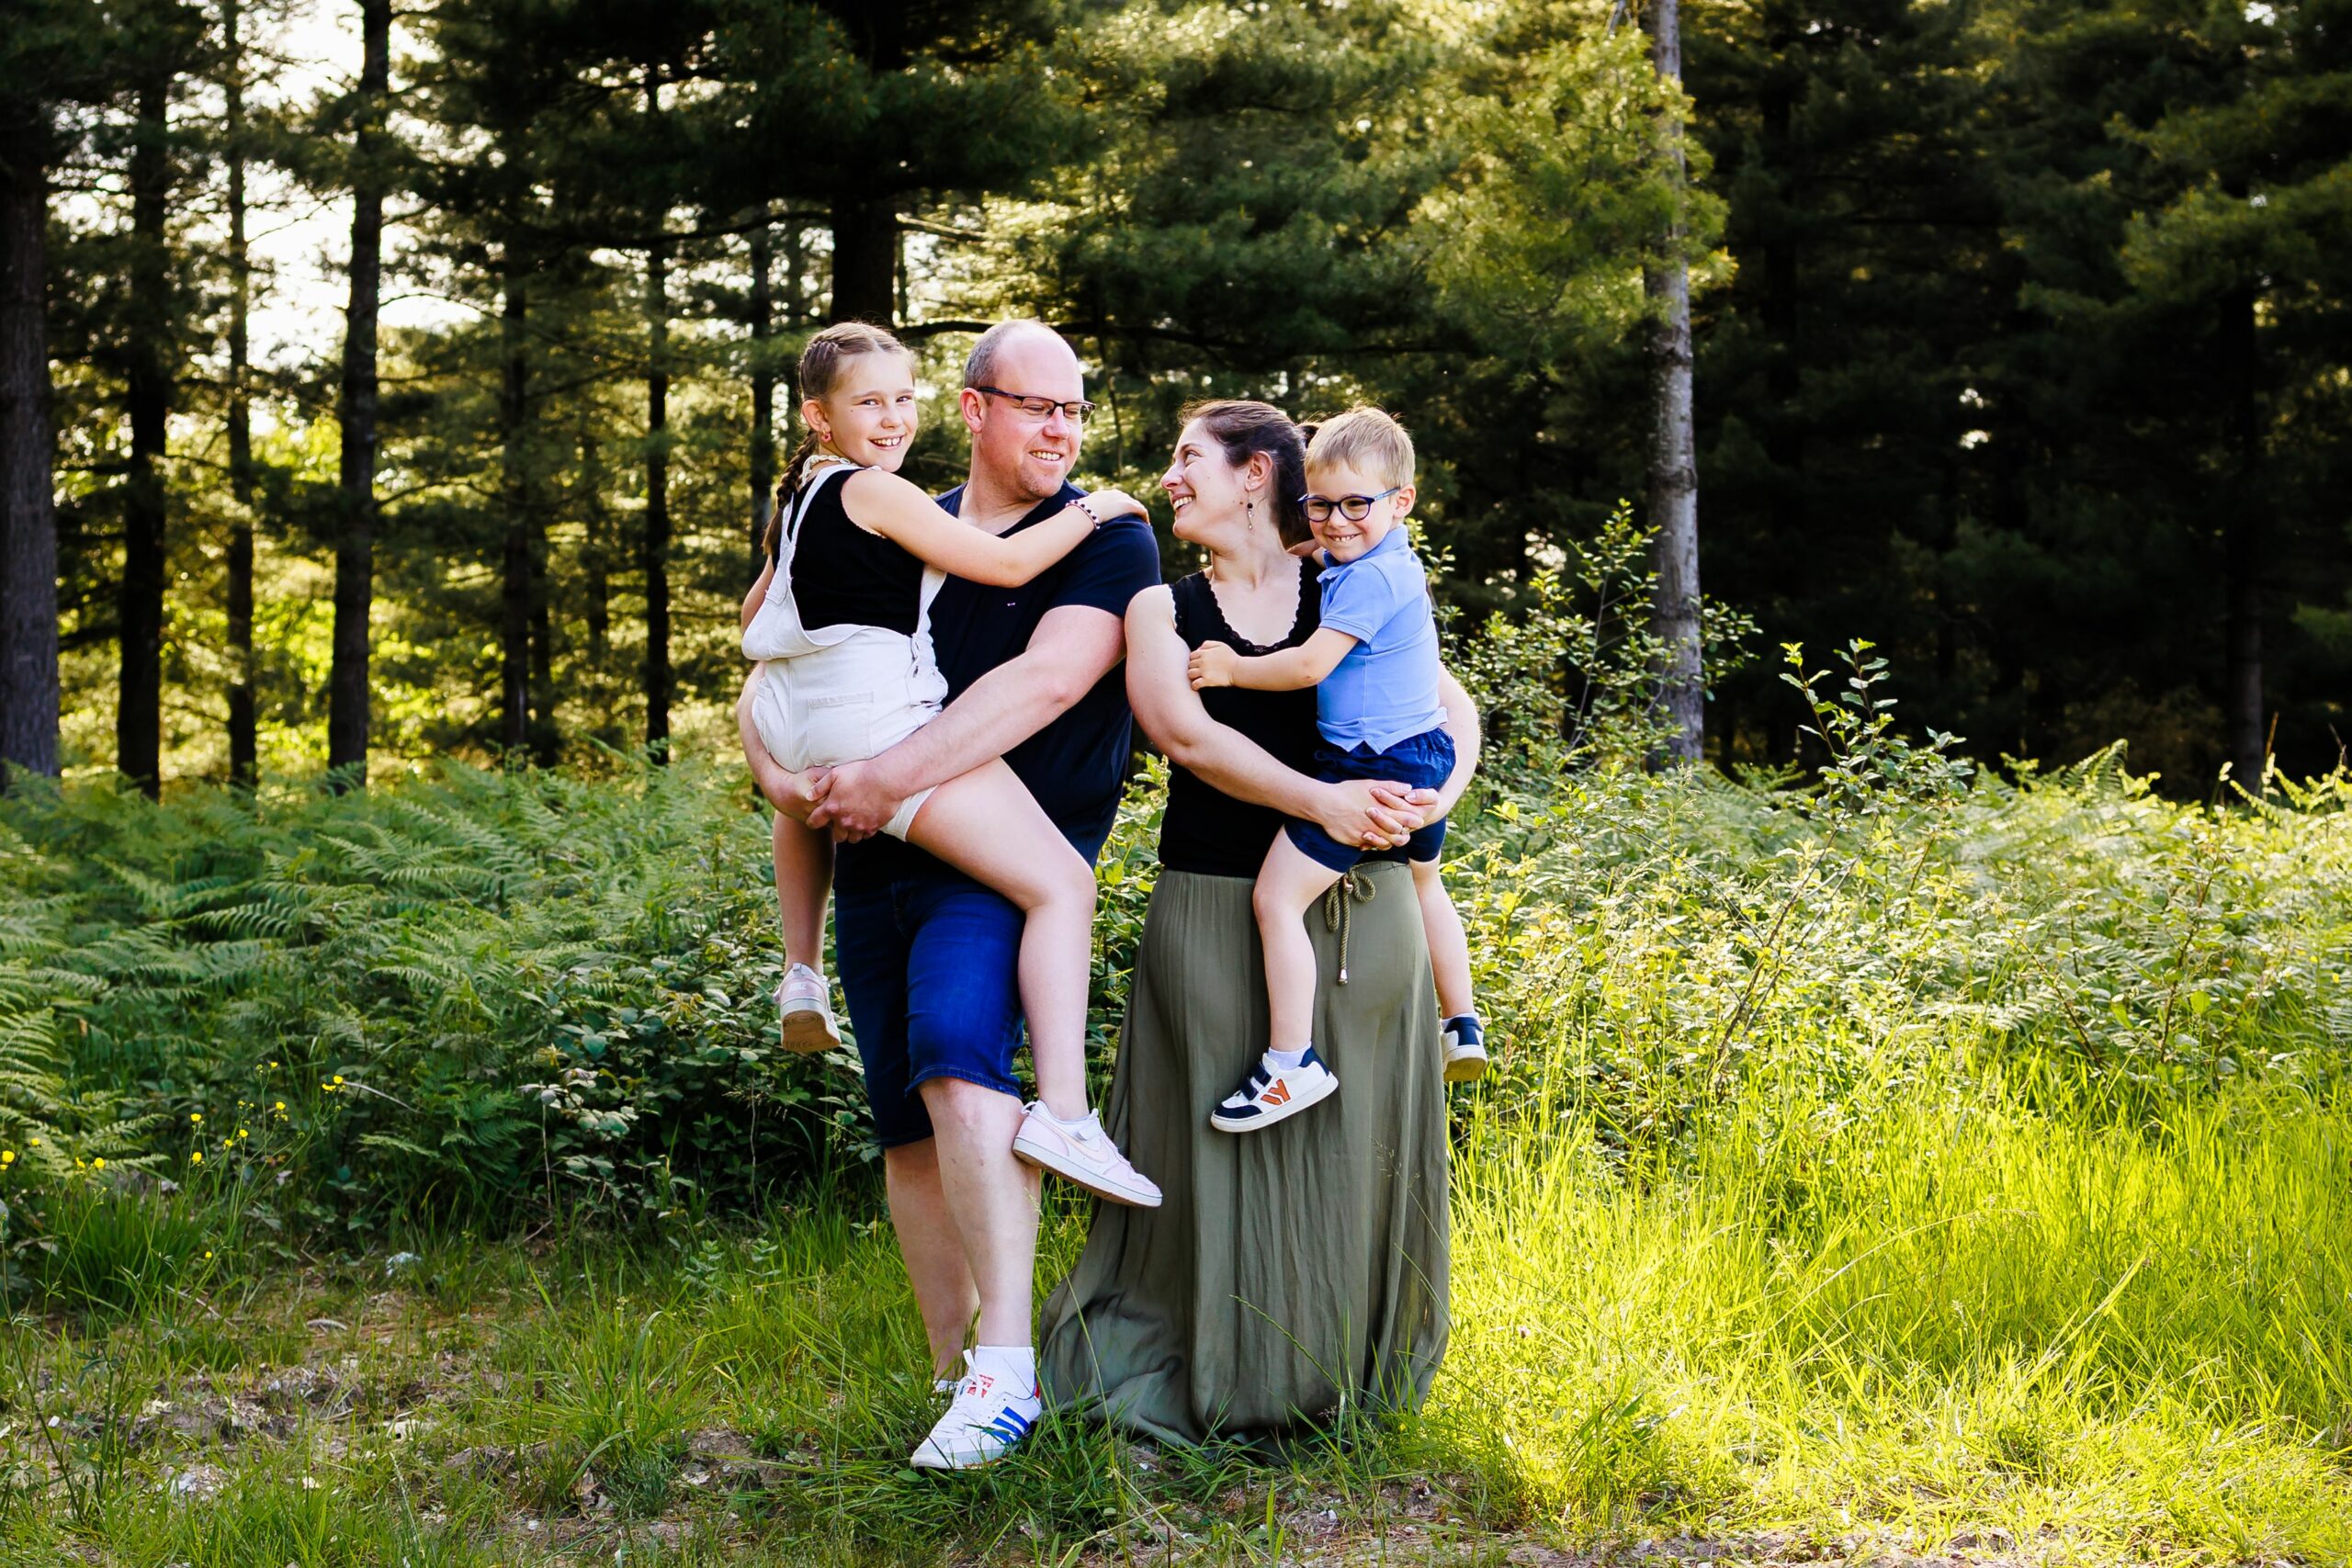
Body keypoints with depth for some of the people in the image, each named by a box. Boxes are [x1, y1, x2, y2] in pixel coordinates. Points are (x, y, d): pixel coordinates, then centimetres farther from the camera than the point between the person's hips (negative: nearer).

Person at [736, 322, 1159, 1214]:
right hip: (886, 724, -10)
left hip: (806, 733, 10)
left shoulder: (801, 497, 18)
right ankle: (1062, 1113, -28)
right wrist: (1093, 510, 5)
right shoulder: (875, 493, -9)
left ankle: (801, 975, 37)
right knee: (1060, 882, -15)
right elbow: (1008, 564, -9)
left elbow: (755, 615, 33)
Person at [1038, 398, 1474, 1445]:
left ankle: (1342, 1376, 19)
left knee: (1352, 1144, 5)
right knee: (1228, 1150, 0)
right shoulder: (1161, 610, 6)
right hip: (1217, 915, -1)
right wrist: (1319, 800, -23)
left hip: (1360, 914, 1)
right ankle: (1219, 1383, 12)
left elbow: (1454, 707, 5)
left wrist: (1440, 796, -16)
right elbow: (1186, 732, -12)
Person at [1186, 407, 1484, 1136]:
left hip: (1369, 768, -11)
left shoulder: (1368, 579, -18)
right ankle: (1463, 1028, 43)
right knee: (1423, 885, 33)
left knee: (1276, 897, -13)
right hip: (1422, 760, 11)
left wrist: (1232, 669, -11)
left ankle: (1293, 1062, -15)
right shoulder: (1396, 567, 13)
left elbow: (1311, 665, -21)